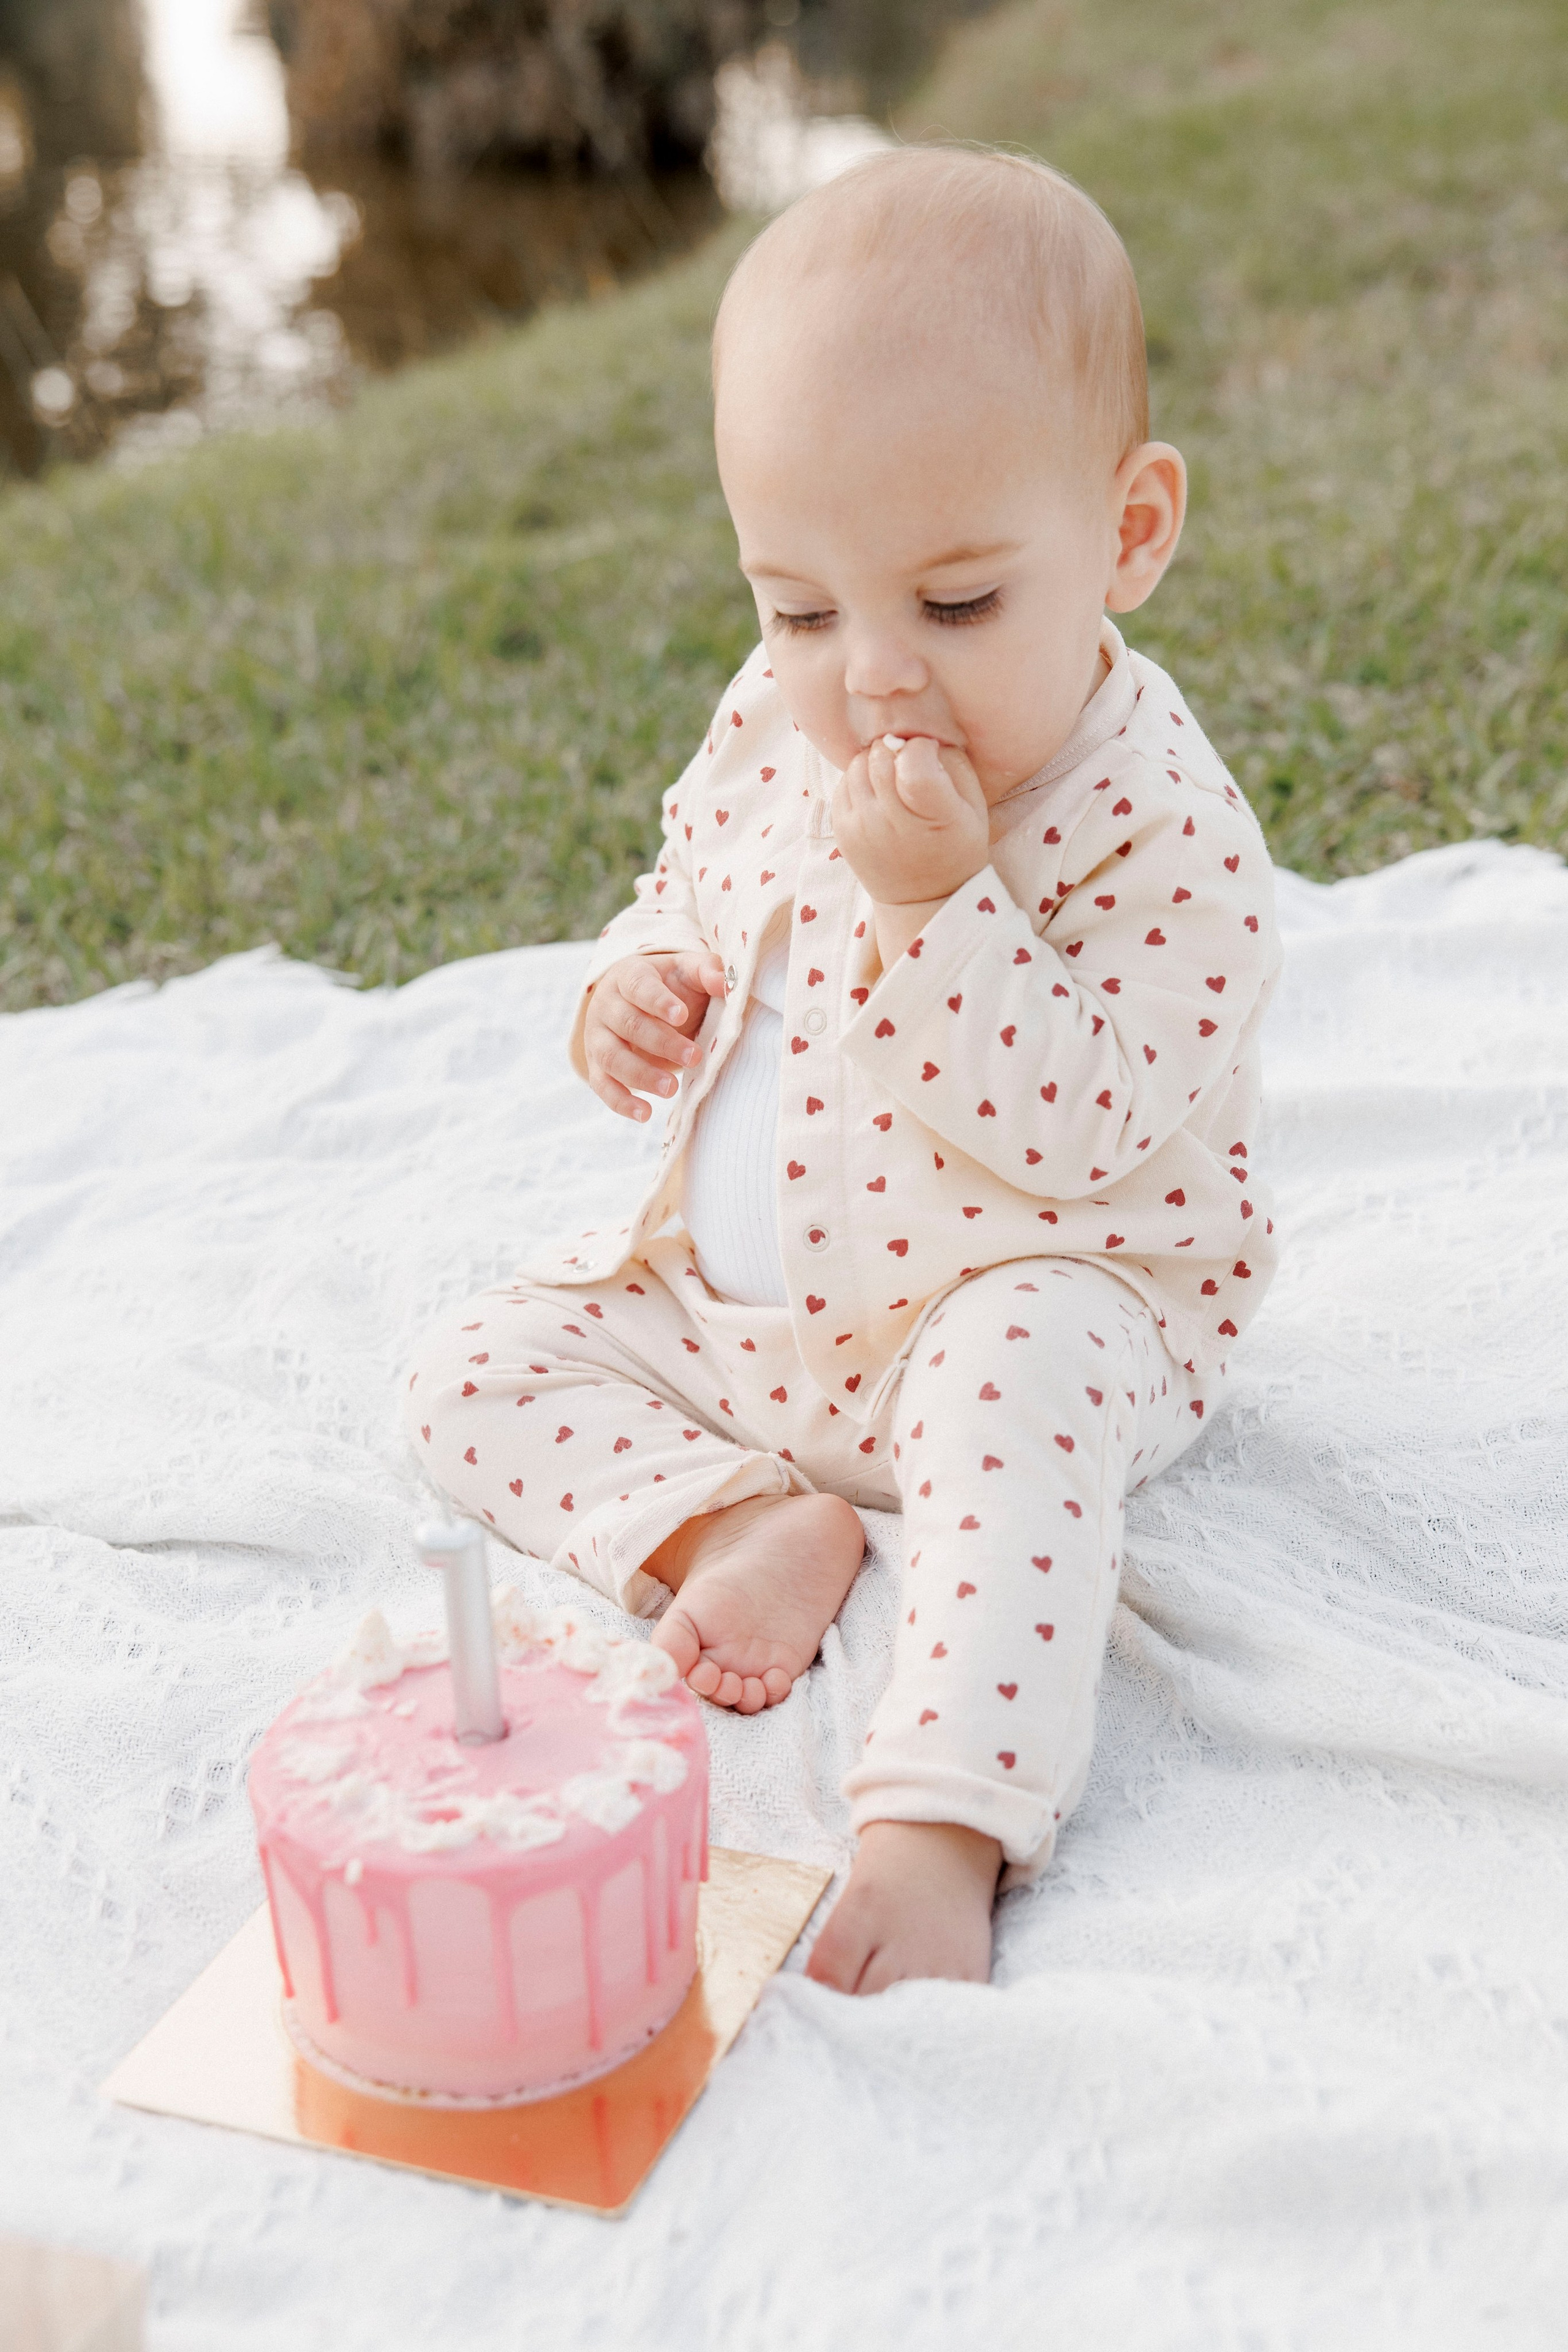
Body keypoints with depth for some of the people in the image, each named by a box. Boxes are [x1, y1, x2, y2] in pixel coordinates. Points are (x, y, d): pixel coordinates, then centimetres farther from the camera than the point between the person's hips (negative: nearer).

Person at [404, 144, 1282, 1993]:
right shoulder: (768, 729, -4)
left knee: (1018, 1386, -39)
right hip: (726, 1297, 7)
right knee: (476, 1373, 0)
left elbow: (1092, 1141, -27)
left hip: (1024, 1303, -6)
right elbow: (688, 890, 16)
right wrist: (635, 985, -8)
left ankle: (943, 1817, -38)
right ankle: (748, 1527, -16)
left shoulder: (1161, 826, -21)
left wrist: (938, 906, -36)